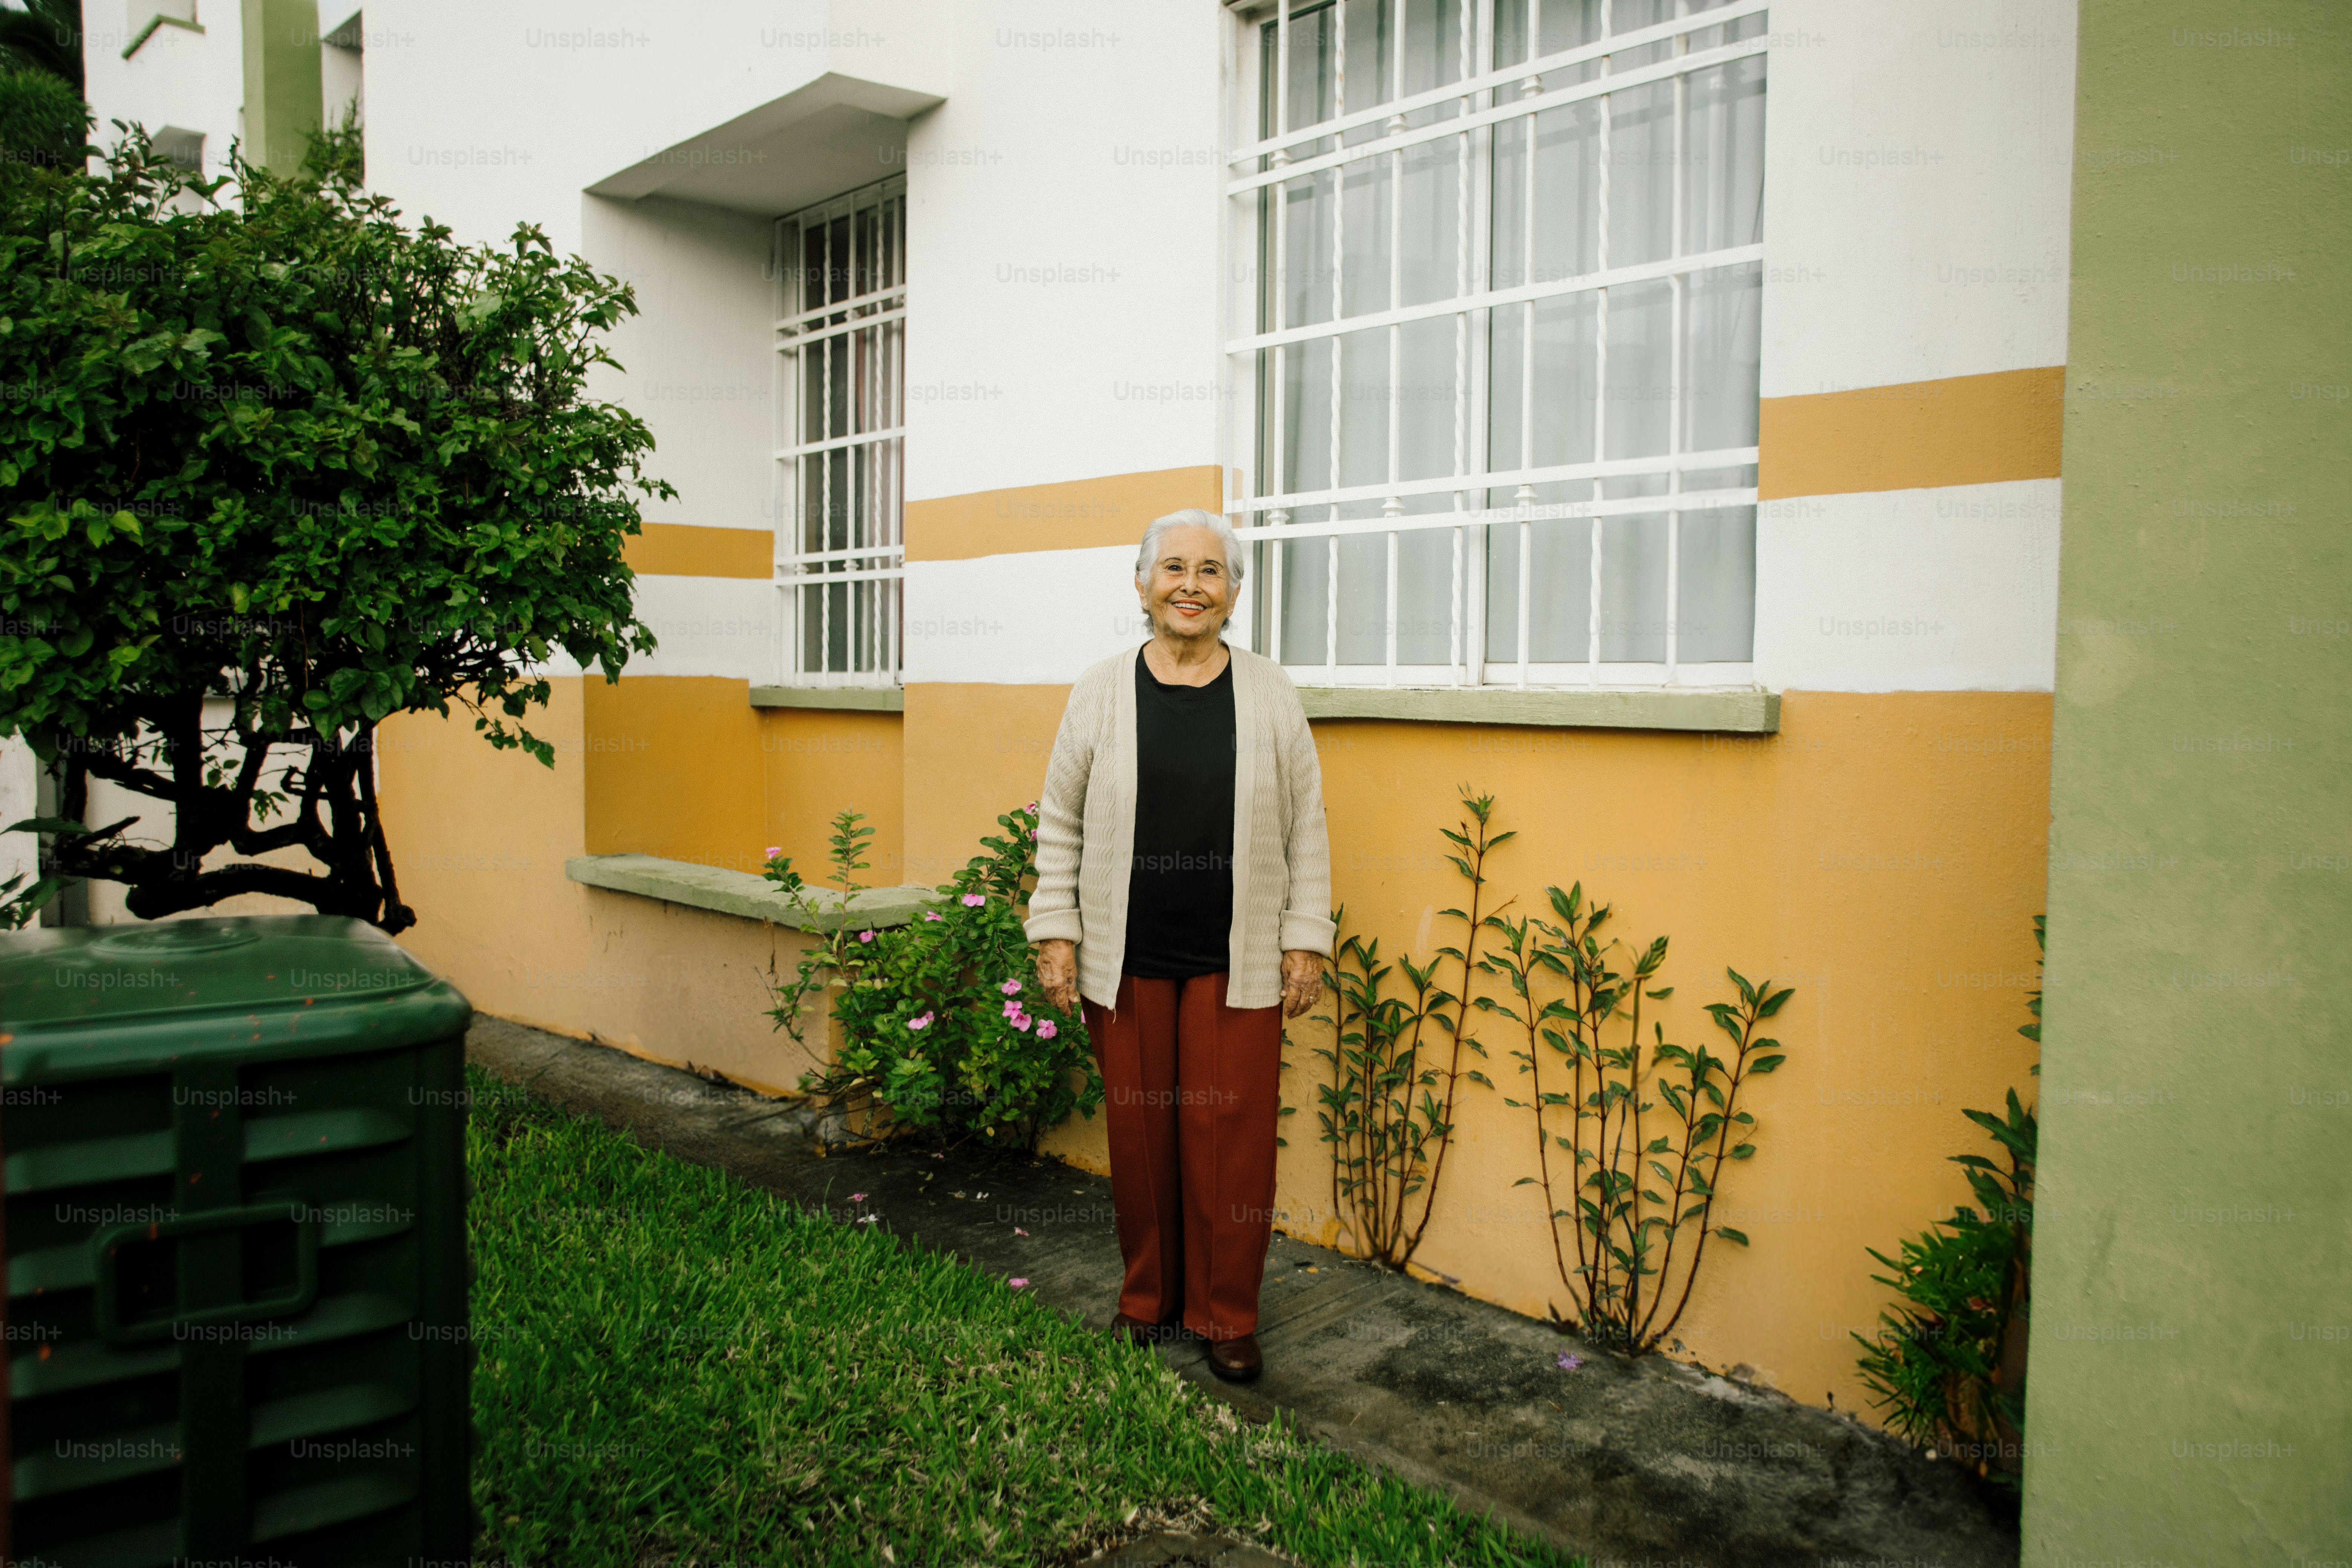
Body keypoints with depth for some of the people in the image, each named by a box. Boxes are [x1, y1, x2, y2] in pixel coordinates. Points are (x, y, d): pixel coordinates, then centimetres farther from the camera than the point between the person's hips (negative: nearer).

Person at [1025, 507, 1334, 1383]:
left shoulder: (1271, 696, 3)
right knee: (1139, 1133, 9)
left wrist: (1307, 940, 1)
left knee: (1230, 1136, 3)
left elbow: (1306, 828, 5)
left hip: (1237, 963, 0)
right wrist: (1055, 934, 1)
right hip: (1126, 960, 1)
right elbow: (1060, 825, 6)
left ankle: (1226, 1316, 19)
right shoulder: (1100, 693, 3)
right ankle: (1147, 1298, 28)